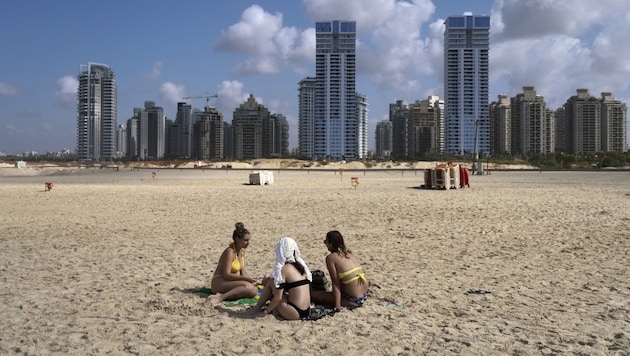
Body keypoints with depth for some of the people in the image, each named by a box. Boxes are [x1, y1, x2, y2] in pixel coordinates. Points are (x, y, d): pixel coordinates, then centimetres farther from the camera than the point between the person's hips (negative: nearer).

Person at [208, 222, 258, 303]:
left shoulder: (242, 250, 9)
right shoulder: (229, 252, -16)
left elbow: (242, 271, 14)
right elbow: (226, 275, -21)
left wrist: (248, 278, -6)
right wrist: (245, 278, -22)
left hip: (230, 281, 8)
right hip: (219, 283, -8)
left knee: (254, 290, -16)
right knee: (247, 286, -32)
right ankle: (221, 297, -30)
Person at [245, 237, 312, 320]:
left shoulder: (284, 269, -12)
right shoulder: (301, 264, 10)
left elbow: (278, 298, -12)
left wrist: (265, 312, 2)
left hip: (295, 314, -8)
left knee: (271, 281, 2)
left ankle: (257, 309, 12)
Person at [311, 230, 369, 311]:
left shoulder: (331, 257, -8)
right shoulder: (349, 252, 11)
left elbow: (335, 283, -11)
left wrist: (337, 305, -12)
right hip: (365, 295, 7)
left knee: (312, 294, -3)